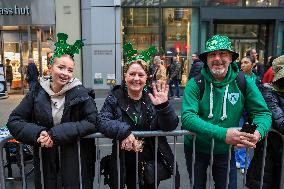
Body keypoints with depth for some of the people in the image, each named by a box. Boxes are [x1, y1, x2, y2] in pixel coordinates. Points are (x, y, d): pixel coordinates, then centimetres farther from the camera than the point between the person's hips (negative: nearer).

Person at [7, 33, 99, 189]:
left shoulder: (80, 93, -10)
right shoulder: (38, 92, -1)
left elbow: (93, 121, -16)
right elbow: (14, 121, 2)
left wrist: (56, 134, -22)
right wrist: (37, 134, -18)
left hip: (76, 161, -2)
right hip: (45, 161, 3)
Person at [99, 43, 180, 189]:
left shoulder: (153, 97, -2)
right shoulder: (115, 98, -4)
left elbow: (171, 126, -10)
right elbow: (102, 122, -15)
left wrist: (164, 106, -27)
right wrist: (123, 131, -31)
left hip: (152, 164, 1)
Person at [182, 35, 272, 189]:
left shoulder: (243, 82, -10)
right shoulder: (196, 83, -18)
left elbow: (262, 112, -6)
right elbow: (187, 117, -29)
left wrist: (258, 132, -29)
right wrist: (222, 134, -39)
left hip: (226, 151, 2)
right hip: (196, 149, -1)